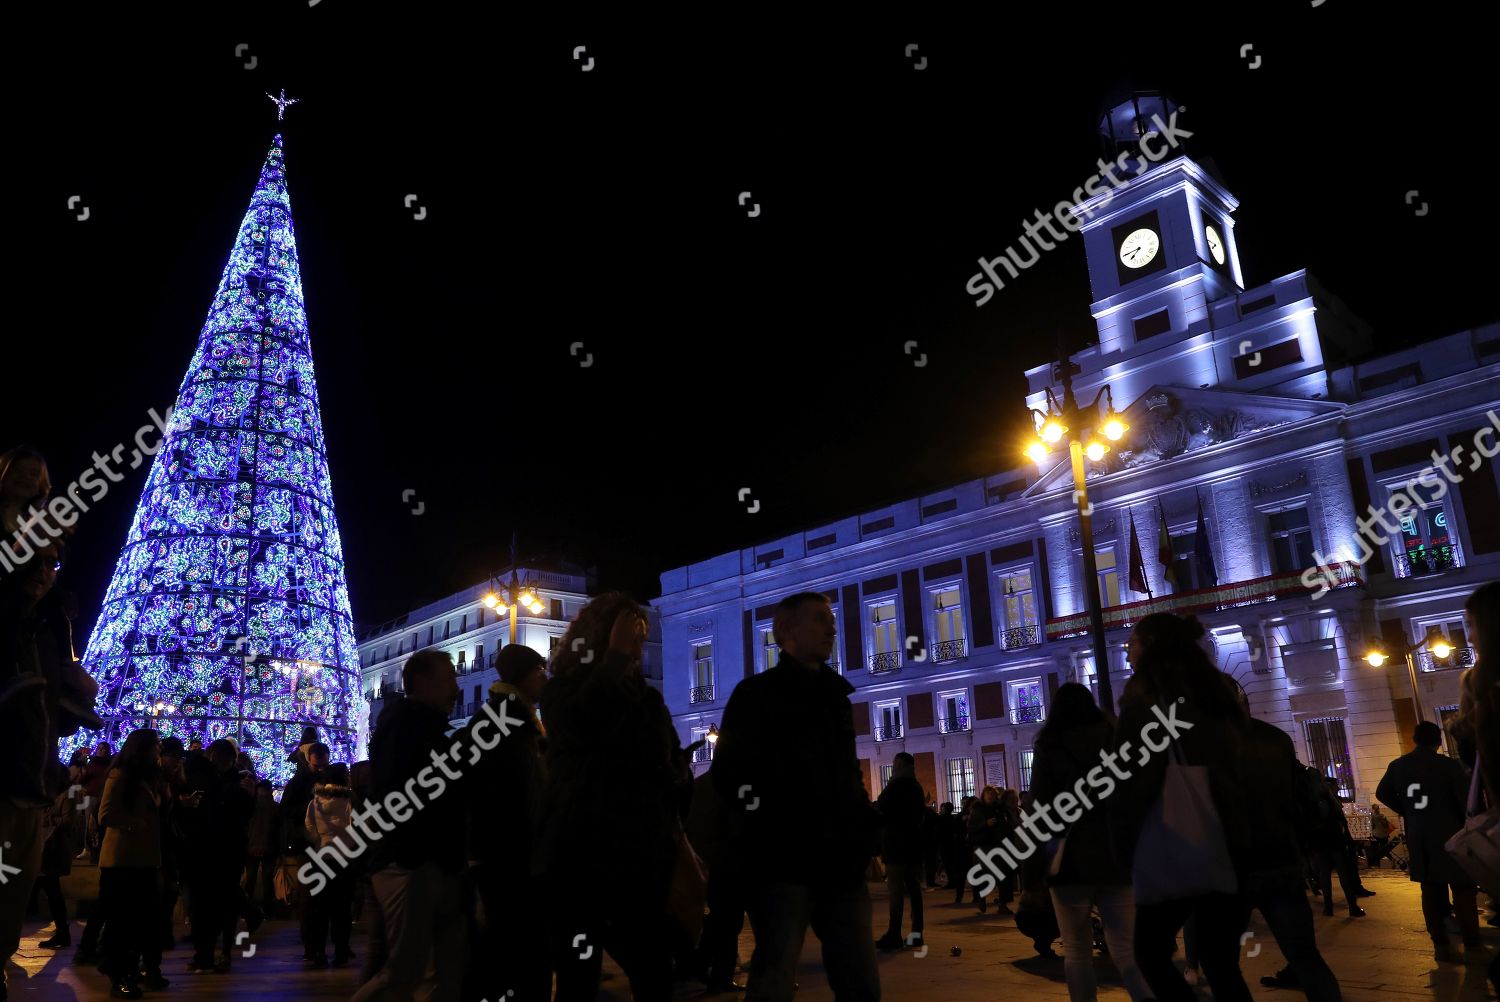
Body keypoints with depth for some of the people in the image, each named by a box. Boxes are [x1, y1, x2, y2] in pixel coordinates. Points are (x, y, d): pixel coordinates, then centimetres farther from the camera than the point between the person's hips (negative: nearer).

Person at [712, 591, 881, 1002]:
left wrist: (866, 823, 9)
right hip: (783, 862, -6)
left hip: (840, 861, 6)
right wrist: (776, 832, -14)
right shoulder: (756, 693, 0)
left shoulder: (835, 696, 20)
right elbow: (730, 776, -7)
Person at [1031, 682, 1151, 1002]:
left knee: (1077, 951, 7)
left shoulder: (1049, 747, -2)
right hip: (1117, 859, 3)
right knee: (1127, 949, 4)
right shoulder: (1117, 740, 7)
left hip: (1071, 862, -3)